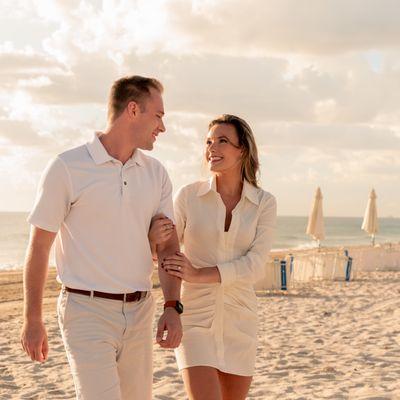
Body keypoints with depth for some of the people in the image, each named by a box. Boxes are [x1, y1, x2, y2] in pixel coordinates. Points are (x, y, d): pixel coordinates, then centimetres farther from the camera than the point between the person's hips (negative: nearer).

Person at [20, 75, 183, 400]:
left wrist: (173, 307, -8)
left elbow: (168, 246, 6)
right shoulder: (67, 168, -9)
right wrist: (32, 320, -4)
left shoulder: (156, 173, 7)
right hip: (87, 312, -6)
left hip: (139, 312, 6)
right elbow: (39, 246, -5)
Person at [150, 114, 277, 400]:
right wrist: (156, 237, -23)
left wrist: (198, 275, -23)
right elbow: (165, 254, 1)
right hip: (195, 317, -2)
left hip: (239, 320, 2)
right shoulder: (189, 196, -3)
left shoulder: (265, 203, -2)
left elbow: (255, 266, -12)